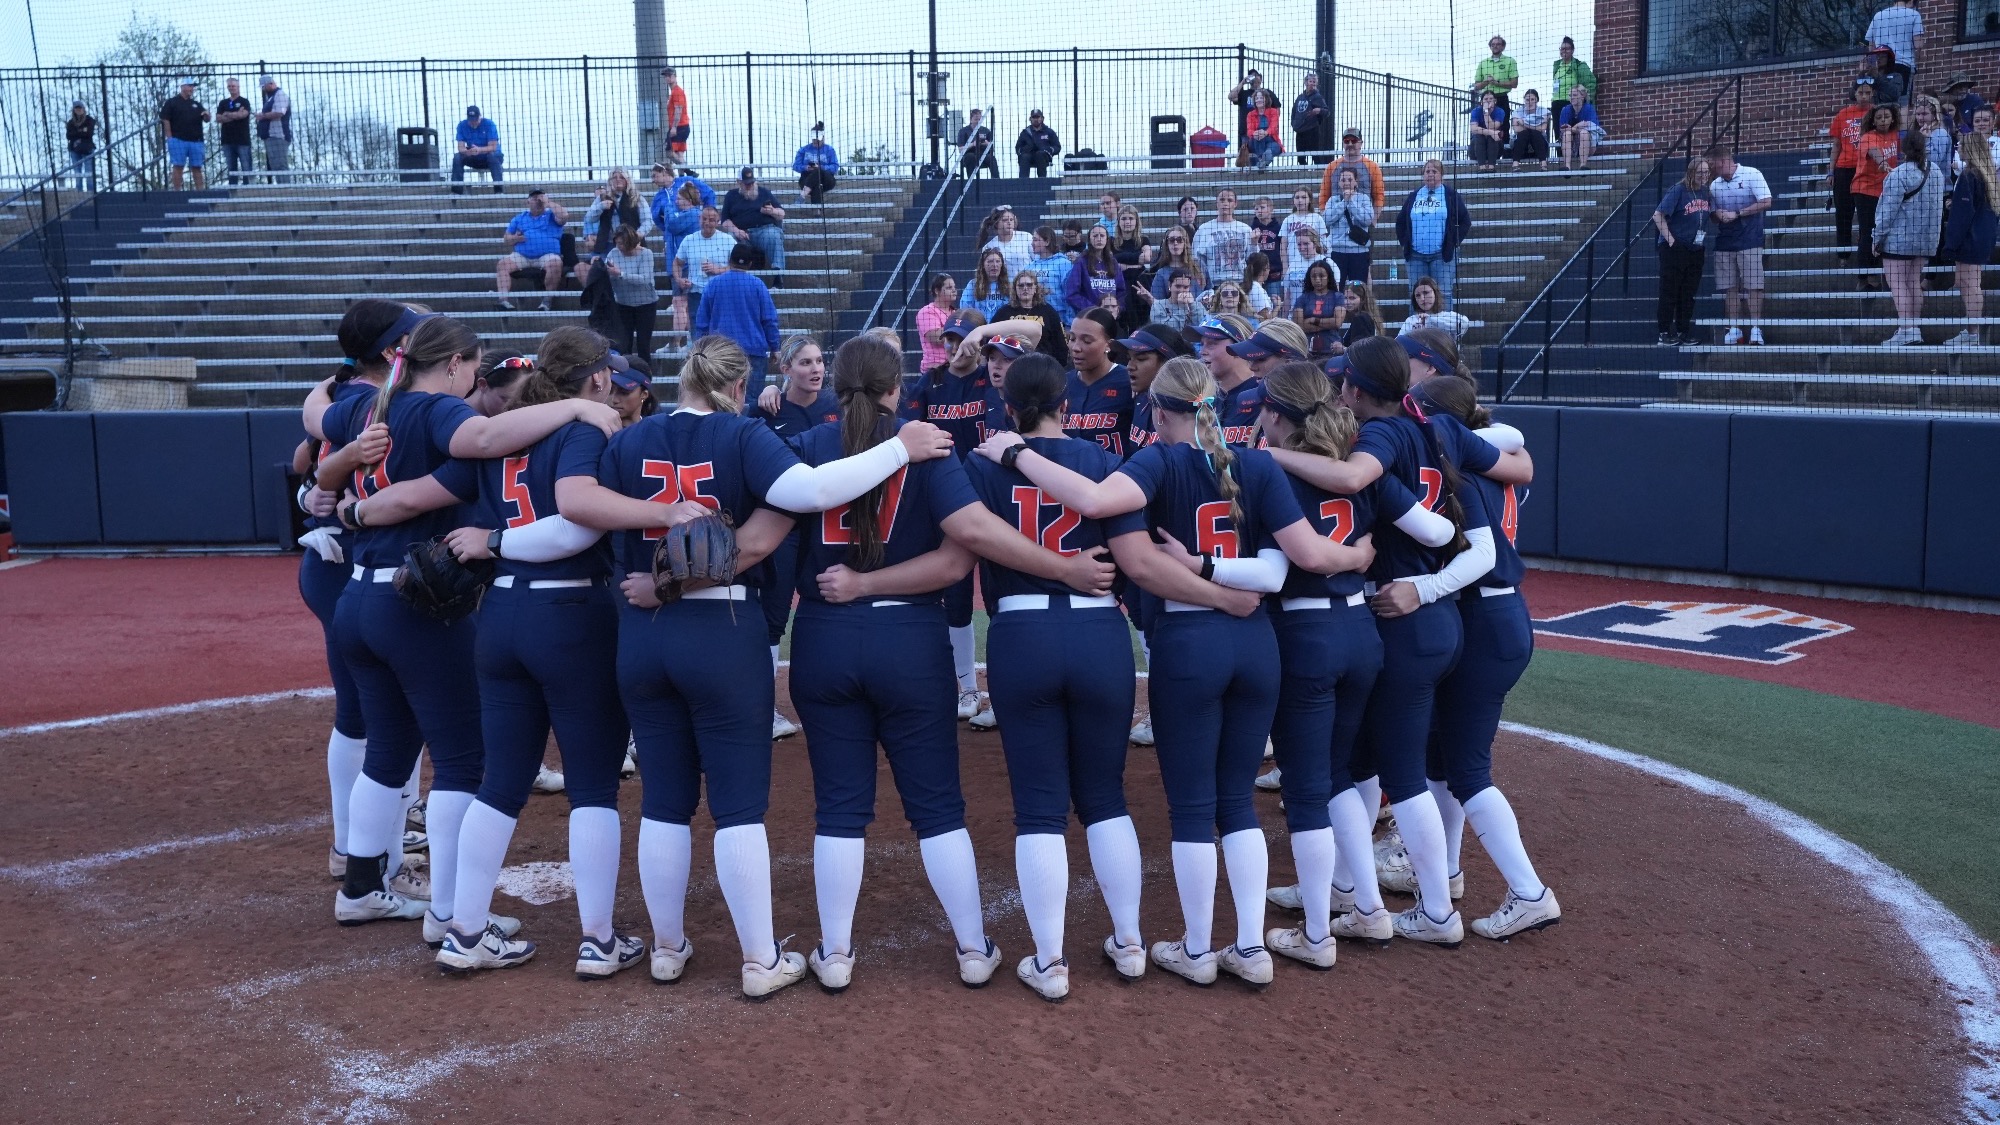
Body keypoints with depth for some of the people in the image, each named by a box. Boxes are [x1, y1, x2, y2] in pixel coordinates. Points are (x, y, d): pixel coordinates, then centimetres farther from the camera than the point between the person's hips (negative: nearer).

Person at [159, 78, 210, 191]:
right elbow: (165, 120, -2)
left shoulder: (196, 104, 18)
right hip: (178, 140, -4)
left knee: (197, 168, 3)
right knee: (178, 166, -5)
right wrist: (170, 138, -9)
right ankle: (177, 191, -4)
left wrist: (207, 115, -9)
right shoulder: (172, 102, 3)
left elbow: (206, 120, 15)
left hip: (195, 141, 4)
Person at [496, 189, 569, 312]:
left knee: (555, 263, -36)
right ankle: (503, 300, -34)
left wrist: (548, 202, 0)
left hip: (547, 255, -3)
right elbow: (506, 238, 23)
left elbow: (564, 216, -8)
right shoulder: (519, 218, 23)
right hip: (521, 256, 3)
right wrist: (515, 238, -1)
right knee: (503, 263, -22)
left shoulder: (551, 216, 15)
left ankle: (547, 300, -29)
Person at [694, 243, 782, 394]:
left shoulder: (713, 283, 3)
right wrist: (774, 348, 6)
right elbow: (769, 319, -2)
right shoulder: (757, 285, -2)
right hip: (754, 350, -2)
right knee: (753, 398, -2)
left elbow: (701, 321, 8)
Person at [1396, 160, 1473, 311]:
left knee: (1443, 294, -4)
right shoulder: (1413, 196, 11)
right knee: (1416, 294, 6)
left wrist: (1453, 242, -5)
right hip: (1416, 255, 3)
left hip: (1442, 254, -3)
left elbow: (1465, 221, 2)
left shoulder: (1451, 195, 2)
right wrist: (1404, 242, 7)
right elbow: (1400, 222, 18)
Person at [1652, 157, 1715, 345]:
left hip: (1696, 250, 6)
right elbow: (1658, 215, -15)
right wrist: (1670, 239, -17)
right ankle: (1664, 333, 2)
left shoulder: (1706, 192, 7)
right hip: (1675, 250, -6)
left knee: (1688, 293, 11)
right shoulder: (1678, 190, -12)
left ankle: (1683, 332, 19)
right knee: (1670, 292, -2)